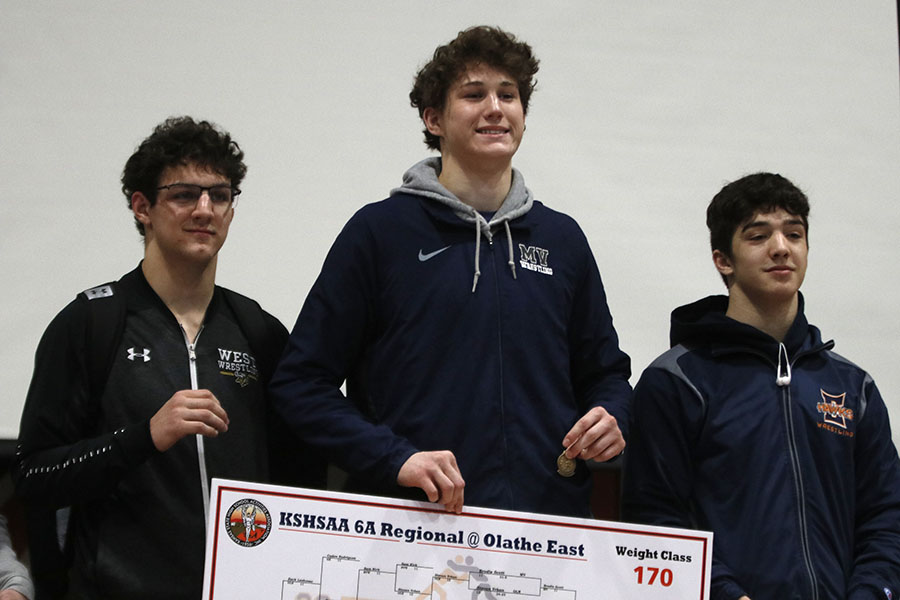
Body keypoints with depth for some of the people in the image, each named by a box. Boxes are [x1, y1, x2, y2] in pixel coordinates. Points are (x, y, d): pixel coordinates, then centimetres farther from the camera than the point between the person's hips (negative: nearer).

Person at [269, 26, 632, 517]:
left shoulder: (561, 239, 13)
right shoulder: (380, 231, 1)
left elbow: (604, 370, 24)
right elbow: (301, 382, -2)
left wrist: (610, 421, 1)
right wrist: (394, 458, -15)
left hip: (550, 519, 4)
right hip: (411, 525, -3)